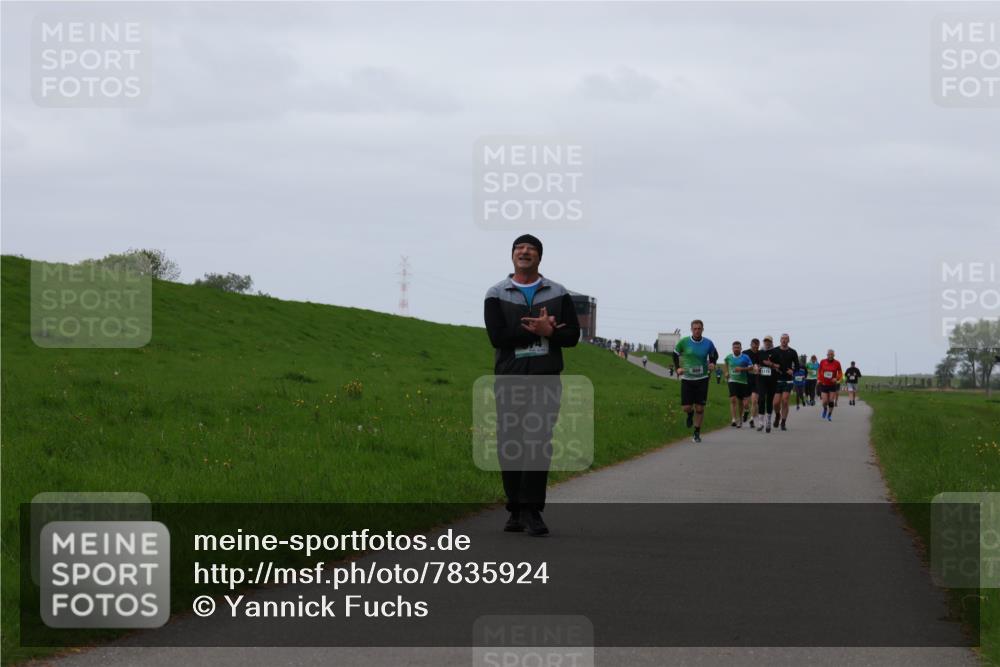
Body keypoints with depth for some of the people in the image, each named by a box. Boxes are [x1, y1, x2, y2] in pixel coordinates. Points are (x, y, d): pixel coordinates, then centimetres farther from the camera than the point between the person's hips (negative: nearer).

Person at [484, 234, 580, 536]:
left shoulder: (558, 294, 10)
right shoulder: (497, 295, 5)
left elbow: (572, 335, 2)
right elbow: (497, 336, -9)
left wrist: (547, 332, -17)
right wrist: (539, 331, -13)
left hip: (545, 379, 0)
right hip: (509, 380, 0)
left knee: (539, 443, -10)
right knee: (510, 445, 1)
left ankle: (531, 509, -10)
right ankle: (516, 510, 10)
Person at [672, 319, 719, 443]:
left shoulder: (708, 344, -4)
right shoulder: (683, 342, -6)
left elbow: (714, 355, 16)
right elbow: (675, 354, 10)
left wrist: (712, 364, -4)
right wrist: (677, 368, -2)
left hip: (702, 379, 0)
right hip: (687, 378, 0)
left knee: (700, 408, -1)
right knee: (686, 407, -4)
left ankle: (697, 434, 13)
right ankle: (690, 414, 35)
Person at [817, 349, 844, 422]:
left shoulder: (837, 363, -5)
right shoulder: (822, 362, -1)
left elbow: (840, 373, 3)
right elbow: (819, 372, 11)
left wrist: (837, 379, -15)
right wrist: (820, 380, 2)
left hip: (833, 385, 0)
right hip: (824, 384, 0)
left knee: (831, 401, -3)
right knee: (825, 401, -6)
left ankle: (829, 415, 14)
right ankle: (825, 409, 28)